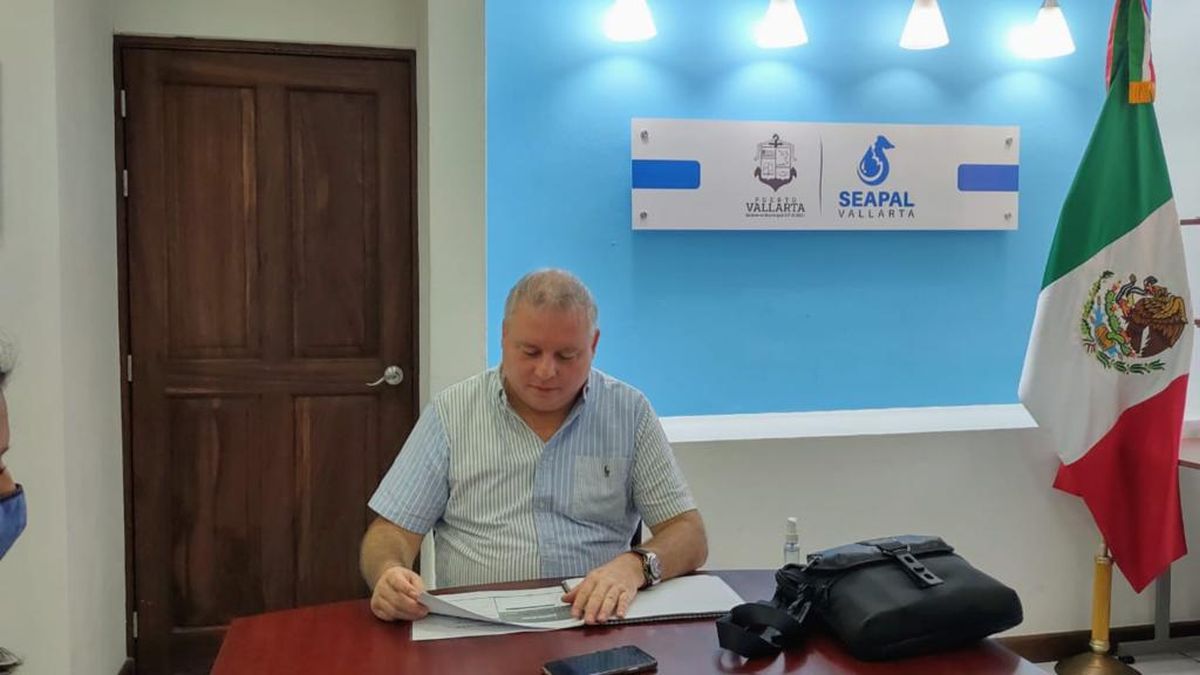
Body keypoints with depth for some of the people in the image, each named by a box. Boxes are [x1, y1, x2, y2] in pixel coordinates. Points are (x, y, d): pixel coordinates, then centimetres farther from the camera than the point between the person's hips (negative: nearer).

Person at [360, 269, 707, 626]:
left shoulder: (630, 412, 2)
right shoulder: (451, 413, 3)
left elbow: (689, 538, 0)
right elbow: (393, 530, 3)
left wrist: (635, 565, -22)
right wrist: (389, 574, -21)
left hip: (597, 627, 0)